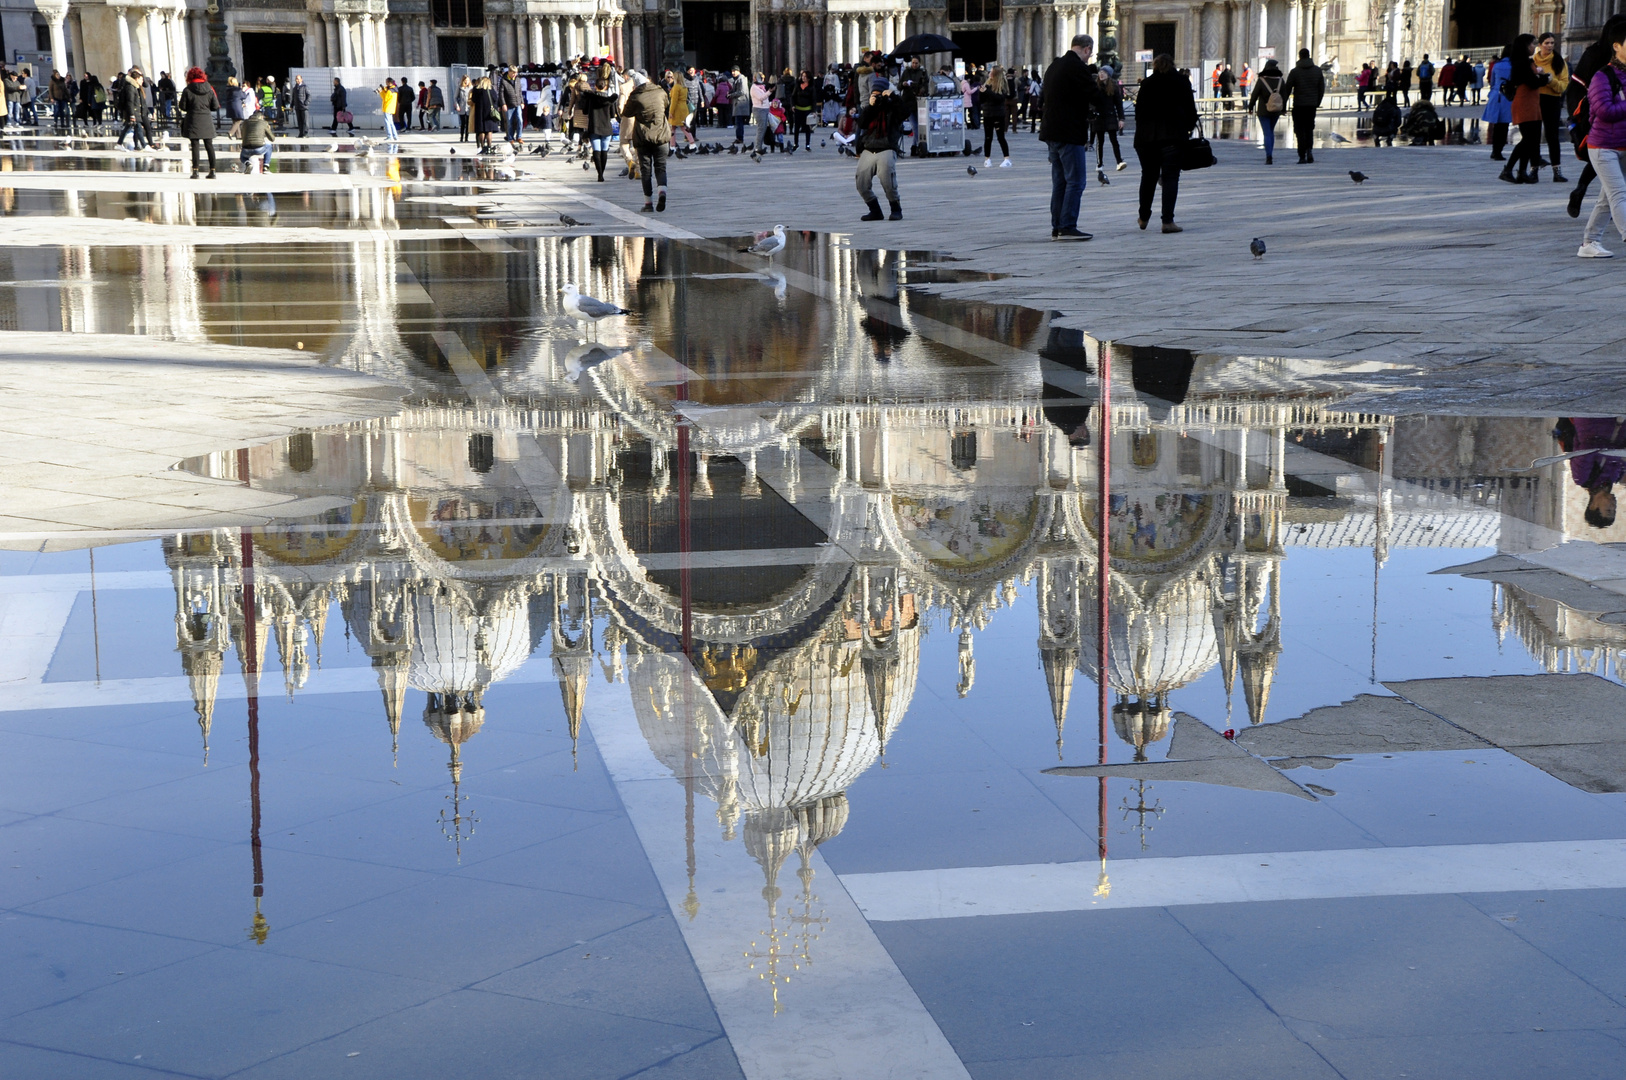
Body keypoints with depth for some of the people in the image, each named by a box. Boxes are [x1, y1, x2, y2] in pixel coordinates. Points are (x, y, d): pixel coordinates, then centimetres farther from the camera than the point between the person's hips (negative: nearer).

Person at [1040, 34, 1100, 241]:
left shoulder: (1055, 66, 15)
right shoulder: (1077, 67, -14)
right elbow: (1095, 96, -14)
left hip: (1052, 132, 9)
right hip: (1070, 133, -9)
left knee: (1060, 181, 12)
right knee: (1076, 181, -7)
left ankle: (1057, 228, 12)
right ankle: (1067, 227, -10)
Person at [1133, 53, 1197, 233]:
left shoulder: (1146, 84, 8)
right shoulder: (1182, 81, 6)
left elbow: (1139, 110, 5)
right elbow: (1190, 108, 4)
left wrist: (1142, 131, 11)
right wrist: (1190, 127, 15)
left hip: (1146, 136, 2)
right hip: (1173, 135, -2)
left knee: (1148, 176, 15)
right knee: (1170, 177, -3)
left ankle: (1144, 217, 24)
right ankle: (1168, 221, -13)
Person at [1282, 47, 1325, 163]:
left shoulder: (1295, 71, -6)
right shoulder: (1317, 71, 5)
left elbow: (1287, 89, -4)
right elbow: (1322, 88, 10)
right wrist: (1317, 102, 19)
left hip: (1299, 105, -3)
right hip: (1312, 105, 3)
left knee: (1300, 130, 2)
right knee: (1309, 129, 16)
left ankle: (1302, 157, -3)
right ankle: (1310, 150, -6)